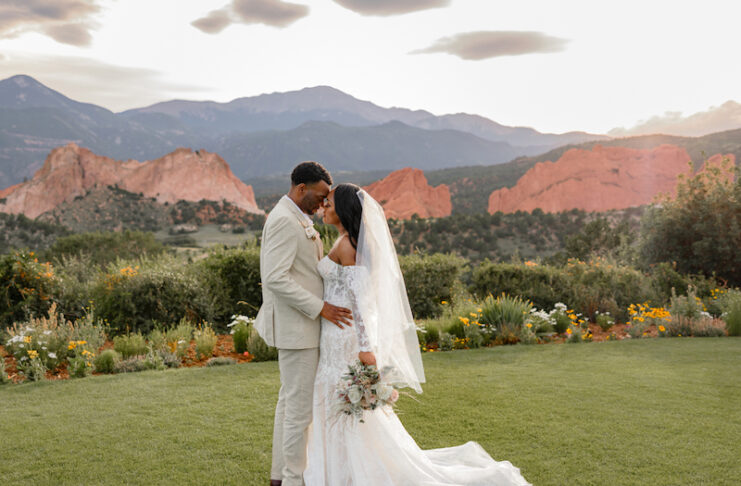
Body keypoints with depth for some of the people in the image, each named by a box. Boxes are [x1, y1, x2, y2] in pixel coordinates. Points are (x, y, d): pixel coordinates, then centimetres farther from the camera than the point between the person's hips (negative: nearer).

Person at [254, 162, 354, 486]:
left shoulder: (298, 219, 14)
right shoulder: (284, 220, -18)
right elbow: (275, 278, -26)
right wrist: (320, 308, -24)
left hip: (302, 324, 11)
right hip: (295, 327, -11)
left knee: (290, 399, 17)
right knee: (300, 404, -3)